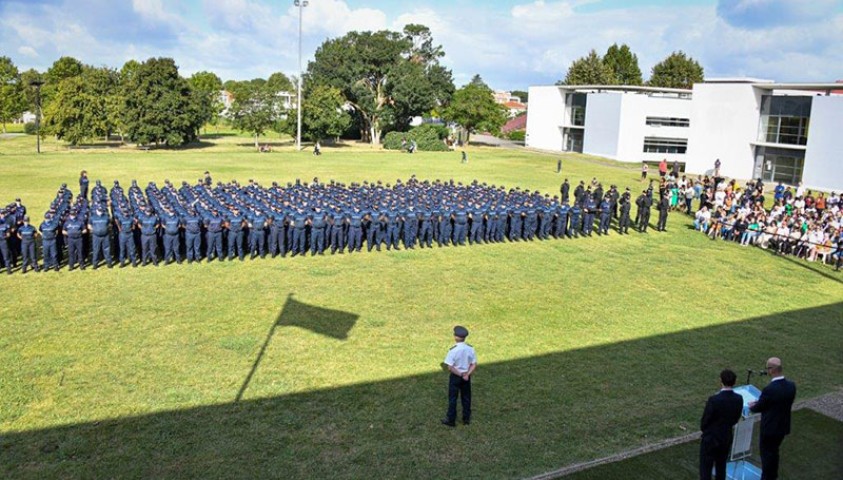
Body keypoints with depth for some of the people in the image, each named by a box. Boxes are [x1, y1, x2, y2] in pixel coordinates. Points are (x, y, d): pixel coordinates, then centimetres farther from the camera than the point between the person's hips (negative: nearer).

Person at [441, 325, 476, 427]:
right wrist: (467, 374, -10)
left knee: (452, 398, 10)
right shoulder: (470, 348, -8)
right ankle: (466, 418, 28)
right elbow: (474, 364, -6)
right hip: (466, 376, 4)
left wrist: (460, 374, -12)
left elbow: (450, 367, -21)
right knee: (466, 397, 18)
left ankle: (451, 420, 19)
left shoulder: (453, 350, -22)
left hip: (455, 376, -4)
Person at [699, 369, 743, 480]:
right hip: (727, 438, 6)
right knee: (721, 467, 22)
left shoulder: (714, 400, -27)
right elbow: (736, 419, 4)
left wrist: (705, 430, 7)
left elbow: (705, 420, -15)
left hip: (710, 438, -6)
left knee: (705, 469, 6)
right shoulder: (739, 399, -9)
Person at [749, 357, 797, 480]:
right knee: (774, 452, 25)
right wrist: (758, 404, 12)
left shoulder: (769, 389, -29)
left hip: (770, 428, -7)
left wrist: (752, 407, 10)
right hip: (783, 427, 7)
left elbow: (759, 407, -14)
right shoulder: (791, 385, -9)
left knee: (766, 454, 12)